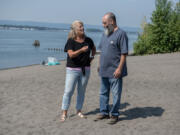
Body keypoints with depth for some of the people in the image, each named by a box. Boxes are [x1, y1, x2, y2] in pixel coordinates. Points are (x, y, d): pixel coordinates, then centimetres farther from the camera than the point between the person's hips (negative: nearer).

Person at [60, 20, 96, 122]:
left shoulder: (88, 40, 4)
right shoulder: (71, 41, -8)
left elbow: (94, 48, 25)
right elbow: (71, 54, -21)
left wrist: (92, 56, 10)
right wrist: (81, 50, -34)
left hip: (85, 69, 4)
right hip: (73, 69, -4)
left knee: (82, 91, 10)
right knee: (68, 91, -5)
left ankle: (79, 111, 22)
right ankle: (64, 113, 4)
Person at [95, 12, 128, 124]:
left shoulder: (121, 34, -12)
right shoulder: (105, 34, 13)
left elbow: (124, 53, -16)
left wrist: (119, 68, -20)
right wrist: (100, 65, 17)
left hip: (114, 71, -8)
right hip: (104, 70, 8)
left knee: (116, 94, 3)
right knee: (103, 93, 16)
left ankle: (114, 115, 16)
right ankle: (104, 112, 29)